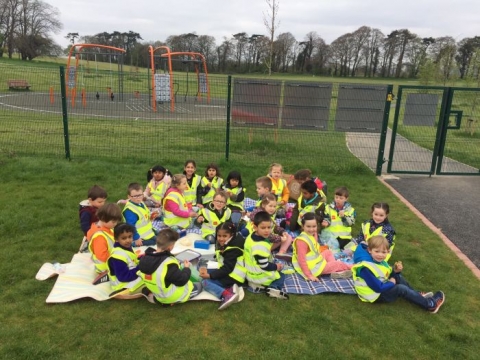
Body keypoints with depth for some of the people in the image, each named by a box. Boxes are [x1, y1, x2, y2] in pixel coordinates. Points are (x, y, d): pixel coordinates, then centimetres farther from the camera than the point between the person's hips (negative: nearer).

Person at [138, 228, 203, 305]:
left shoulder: (145, 258, -13)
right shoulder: (168, 263, -35)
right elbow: (181, 281, -23)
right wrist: (186, 268, -6)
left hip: (156, 293, 7)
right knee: (198, 286, 14)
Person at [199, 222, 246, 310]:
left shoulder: (233, 249, -19)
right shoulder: (222, 245, 10)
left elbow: (227, 268, -24)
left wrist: (210, 275, -26)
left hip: (233, 276, -10)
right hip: (228, 272, 10)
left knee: (205, 282, -11)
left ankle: (227, 295, -29)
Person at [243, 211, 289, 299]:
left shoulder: (251, 237, -3)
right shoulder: (260, 246, -33)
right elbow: (264, 266, -25)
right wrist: (276, 266, -7)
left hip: (250, 273, 8)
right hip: (259, 276, -8)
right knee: (281, 276, 13)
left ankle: (256, 285, 8)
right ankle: (273, 288, -13)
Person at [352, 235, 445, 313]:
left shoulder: (379, 260, 0)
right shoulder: (366, 269, -29)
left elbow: (390, 276, 5)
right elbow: (378, 288, -29)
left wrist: (396, 271, -15)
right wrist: (391, 283, -13)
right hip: (375, 295, -9)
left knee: (399, 278, 9)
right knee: (401, 289, -16)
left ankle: (418, 295, 15)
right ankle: (430, 305, -4)